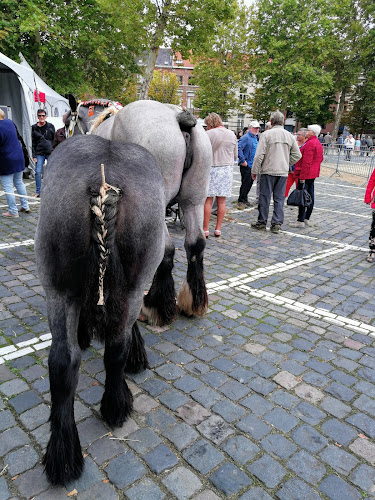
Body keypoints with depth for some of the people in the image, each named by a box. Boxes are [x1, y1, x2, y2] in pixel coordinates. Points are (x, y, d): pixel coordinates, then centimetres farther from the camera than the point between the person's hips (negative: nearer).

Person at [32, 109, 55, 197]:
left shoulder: (50, 126, 6)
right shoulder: (34, 128, 7)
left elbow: (55, 139, 8)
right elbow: (33, 143, 7)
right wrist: (34, 155, 0)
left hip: (50, 152, -1)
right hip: (39, 153, 1)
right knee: (38, 172, -4)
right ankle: (38, 192, 6)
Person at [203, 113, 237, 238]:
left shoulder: (209, 134, -7)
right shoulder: (232, 135, 8)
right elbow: (235, 155, 14)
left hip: (211, 168, -4)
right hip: (227, 169, 4)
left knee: (208, 200, 0)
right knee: (221, 201, 7)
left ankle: (205, 229, 2)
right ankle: (218, 229, 12)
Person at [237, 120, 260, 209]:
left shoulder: (256, 138, 17)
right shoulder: (246, 137, -11)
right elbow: (239, 148, -21)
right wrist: (243, 161, -22)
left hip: (253, 165, 8)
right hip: (246, 165, -8)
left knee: (250, 182, 12)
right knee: (245, 183, -7)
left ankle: (244, 199, 23)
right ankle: (240, 201, 2)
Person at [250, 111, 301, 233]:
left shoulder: (266, 134, -6)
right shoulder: (289, 136, 8)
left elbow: (259, 155, -10)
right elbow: (297, 155, 11)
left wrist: (254, 170, -3)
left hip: (268, 171, -4)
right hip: (283, 172, 4)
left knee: (265, 197, 4)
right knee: (279, 198, 7)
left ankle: (262, 222, 10)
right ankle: (277, 223, 8)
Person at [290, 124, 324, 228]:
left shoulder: (310, 143, -16)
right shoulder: (318, 143, 17)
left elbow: (306, 162, -22)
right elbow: (320, 159, 22)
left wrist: (302, 176, -23)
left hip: (305, 174, -10)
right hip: (313, 174, 11)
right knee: (310, 196, 12)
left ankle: (301, 221, -8)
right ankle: (307, 219, 19)